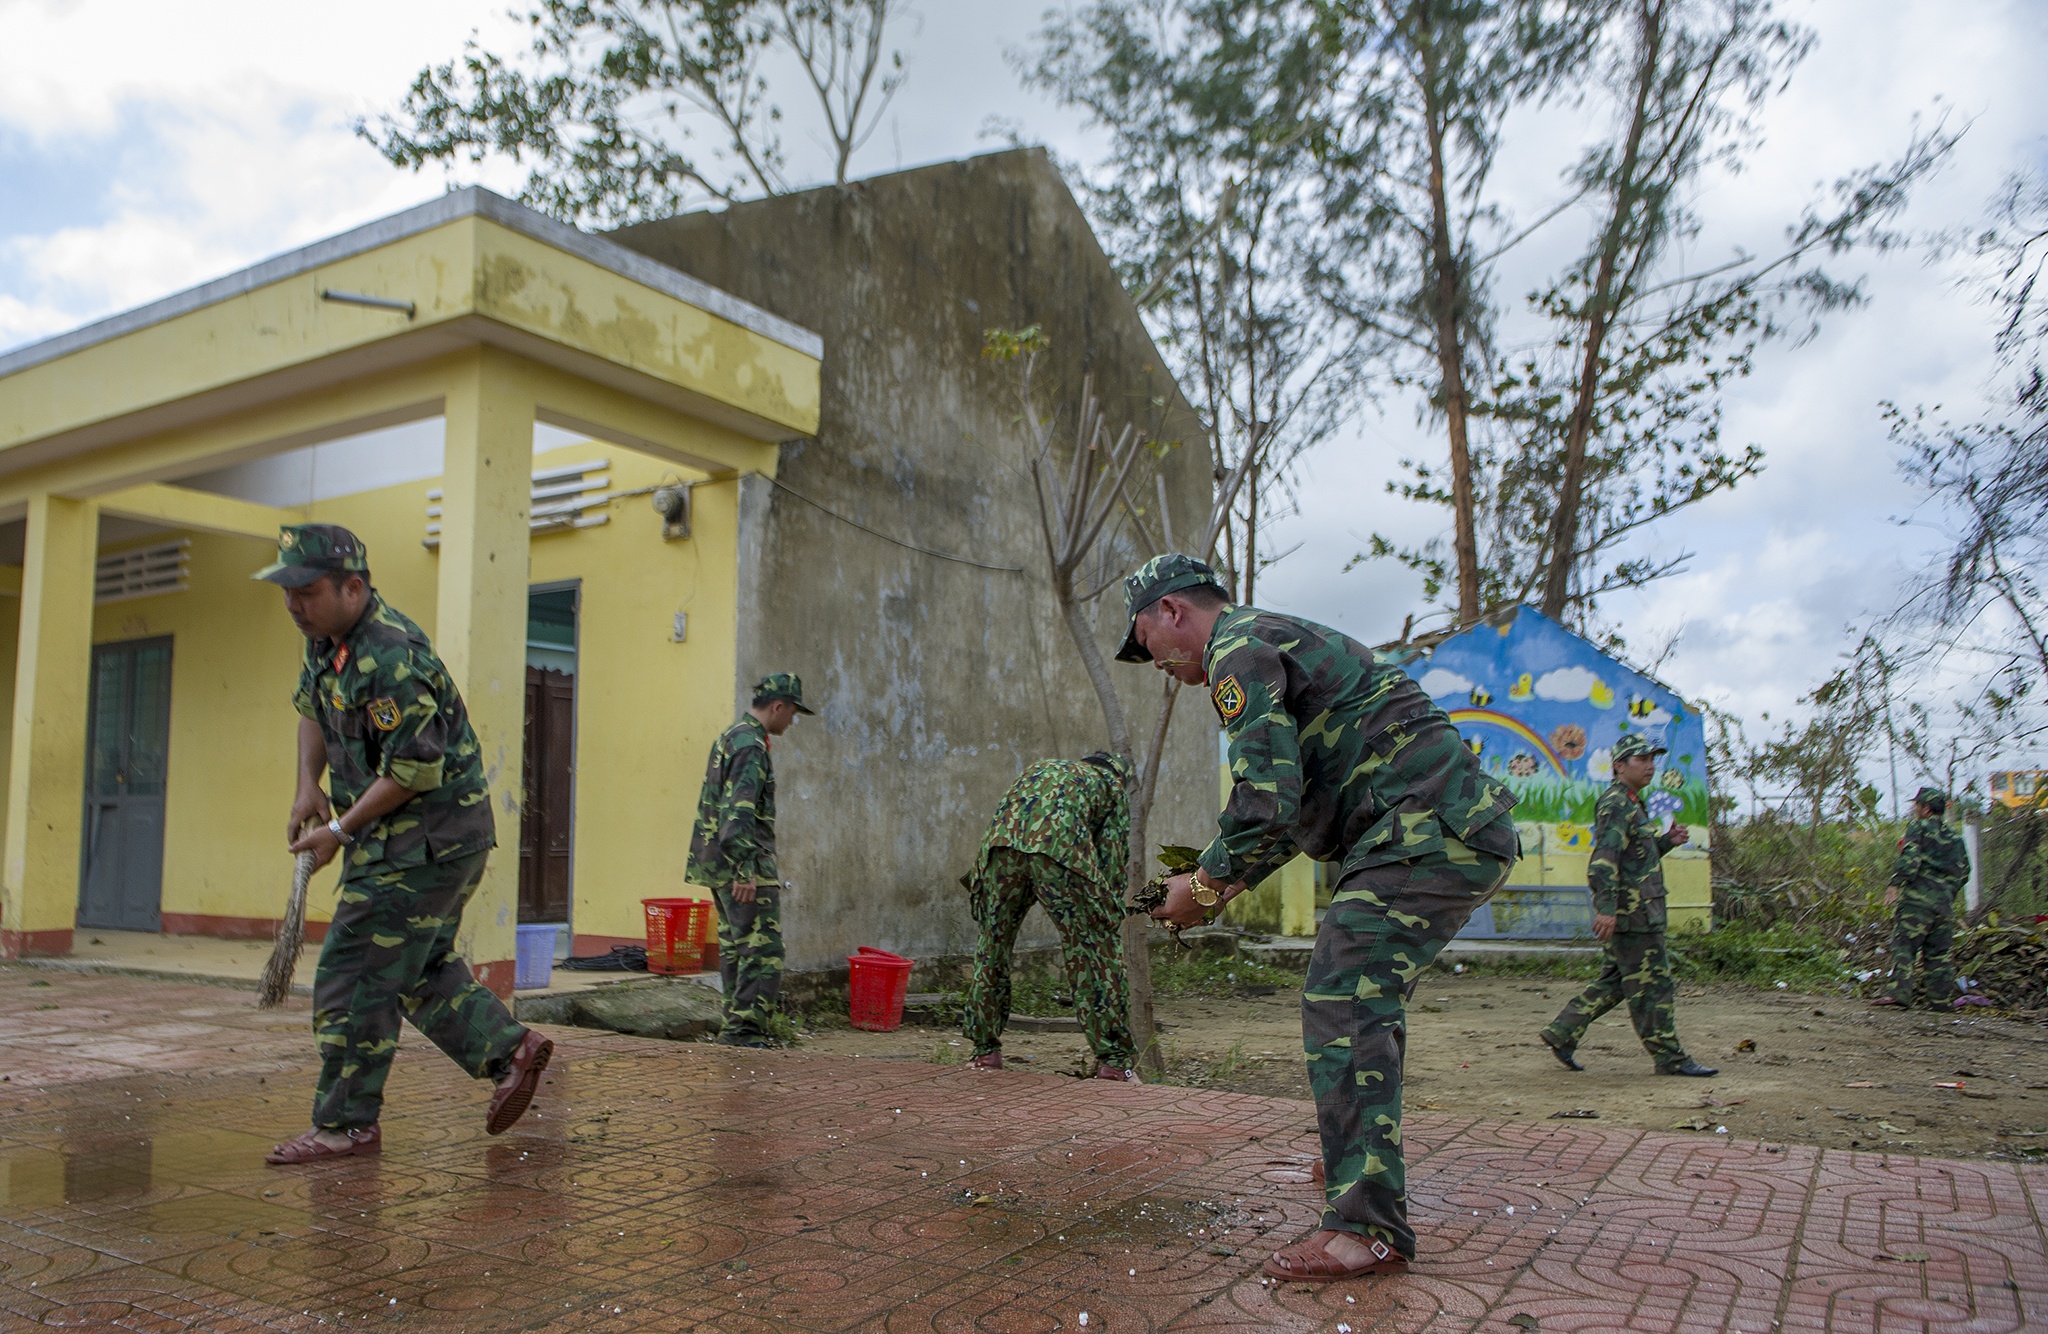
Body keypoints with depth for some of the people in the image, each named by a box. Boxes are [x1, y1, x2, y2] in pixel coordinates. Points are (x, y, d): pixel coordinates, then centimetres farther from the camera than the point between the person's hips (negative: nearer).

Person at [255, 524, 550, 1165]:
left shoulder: (391, 658, -25)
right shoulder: (327, 638, 7)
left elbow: (414, 771, -25)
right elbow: (312, 708, 25)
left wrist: (340, 831, -14)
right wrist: (308, 784, 10)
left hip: (426, 840, -10)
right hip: (411, 840, 10)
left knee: (353, 979, -3)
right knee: (420, 965, 18)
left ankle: (347, 1124, 8)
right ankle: (510, 1050, 25)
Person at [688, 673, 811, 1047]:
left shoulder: (731, 736, 17)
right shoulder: (751, 746, -15)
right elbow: (738, 813, -24)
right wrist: (746, 871, -26)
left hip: (721, 865, 11)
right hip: (745, 865, -11)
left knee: (735, 947, 14)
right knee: (764, 950, -9)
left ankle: (738, 1026, 21)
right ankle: (745, 1029, -11)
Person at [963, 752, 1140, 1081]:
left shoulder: (1040, 768, 42)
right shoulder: (1113, 785, 30)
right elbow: (1114, 862, 21)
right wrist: (1109, 920, 24)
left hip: (1001, 842, 4)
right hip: (1059, 845, -4)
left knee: (991, 945, 20)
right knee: (1094, 948, 8)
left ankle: (985, 1052, 26)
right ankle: (1113, 1060, 9)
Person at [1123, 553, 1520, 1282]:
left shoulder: (1238, 647, -7)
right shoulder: (1282, 641, 26)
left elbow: (1267, 796, -19)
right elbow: (1297, 801, 31)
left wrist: (1203, 885, -5)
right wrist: (1229, 881, 25)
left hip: (1426, 831, -11)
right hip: (1466, 830, 11)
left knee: (1342, 1002, -15)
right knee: (1366, 997, 22)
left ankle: (1368, 1227, -15)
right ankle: (1367, 1158, 35)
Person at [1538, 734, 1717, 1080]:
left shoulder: (1630, 805, 20)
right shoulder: (1615, 804, -13)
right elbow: (1604, 859, -23)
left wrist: (1668, 841, 10)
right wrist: (1606, 908, -31)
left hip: (1636, 912, 10)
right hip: (1631, 911, -10)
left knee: (1614, 981, 12)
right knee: (1653, 983, -3)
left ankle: (1561, 1033, 14)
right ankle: (1670, 1058, 4)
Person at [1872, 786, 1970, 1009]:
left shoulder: (1919, 828, 0)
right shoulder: (1955, 838, 21)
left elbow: (1910, 856, -16)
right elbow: (1963, 871, 22)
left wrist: (1895, 883, -24)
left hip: (1918, 897, -7)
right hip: (1945, 903, 7)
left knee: (1905, 945, -12)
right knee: (1938, 952, 11)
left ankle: (1899, 992, -24)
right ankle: (1939, 998, 10)